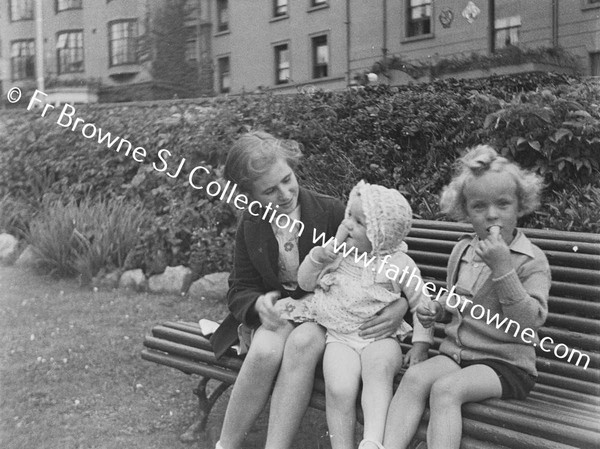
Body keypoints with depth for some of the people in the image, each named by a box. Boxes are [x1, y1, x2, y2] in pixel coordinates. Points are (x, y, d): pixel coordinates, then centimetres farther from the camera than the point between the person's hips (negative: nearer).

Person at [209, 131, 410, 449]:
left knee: (302, 342, -36)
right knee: (265, 350, -33)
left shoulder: (331, 212, -5)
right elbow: (239, 291, 8)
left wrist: (400, 306, -22)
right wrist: (259, 303, -17)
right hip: (275, 314, 2)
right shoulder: (250, 226, 4)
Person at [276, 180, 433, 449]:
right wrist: (319, 255, -6)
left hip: (380, 337, -2)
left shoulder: (399, 264, 0)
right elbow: (305, 282, 12)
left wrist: (421, 343, -3)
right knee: (339, 389, -26)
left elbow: (421, 305, 7)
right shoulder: (338, 253, 9)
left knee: (380, 366, -37)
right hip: (340, 338, 2)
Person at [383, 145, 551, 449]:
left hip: (506, 364, -5)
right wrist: (437, 311, 6)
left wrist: (502, 267, -25)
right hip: (456, 353, 5)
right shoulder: (462, 251, 13)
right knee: (415, 376, -23)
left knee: (446, 388, -30)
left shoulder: (531, 260, -5)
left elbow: (530, 321, -18)